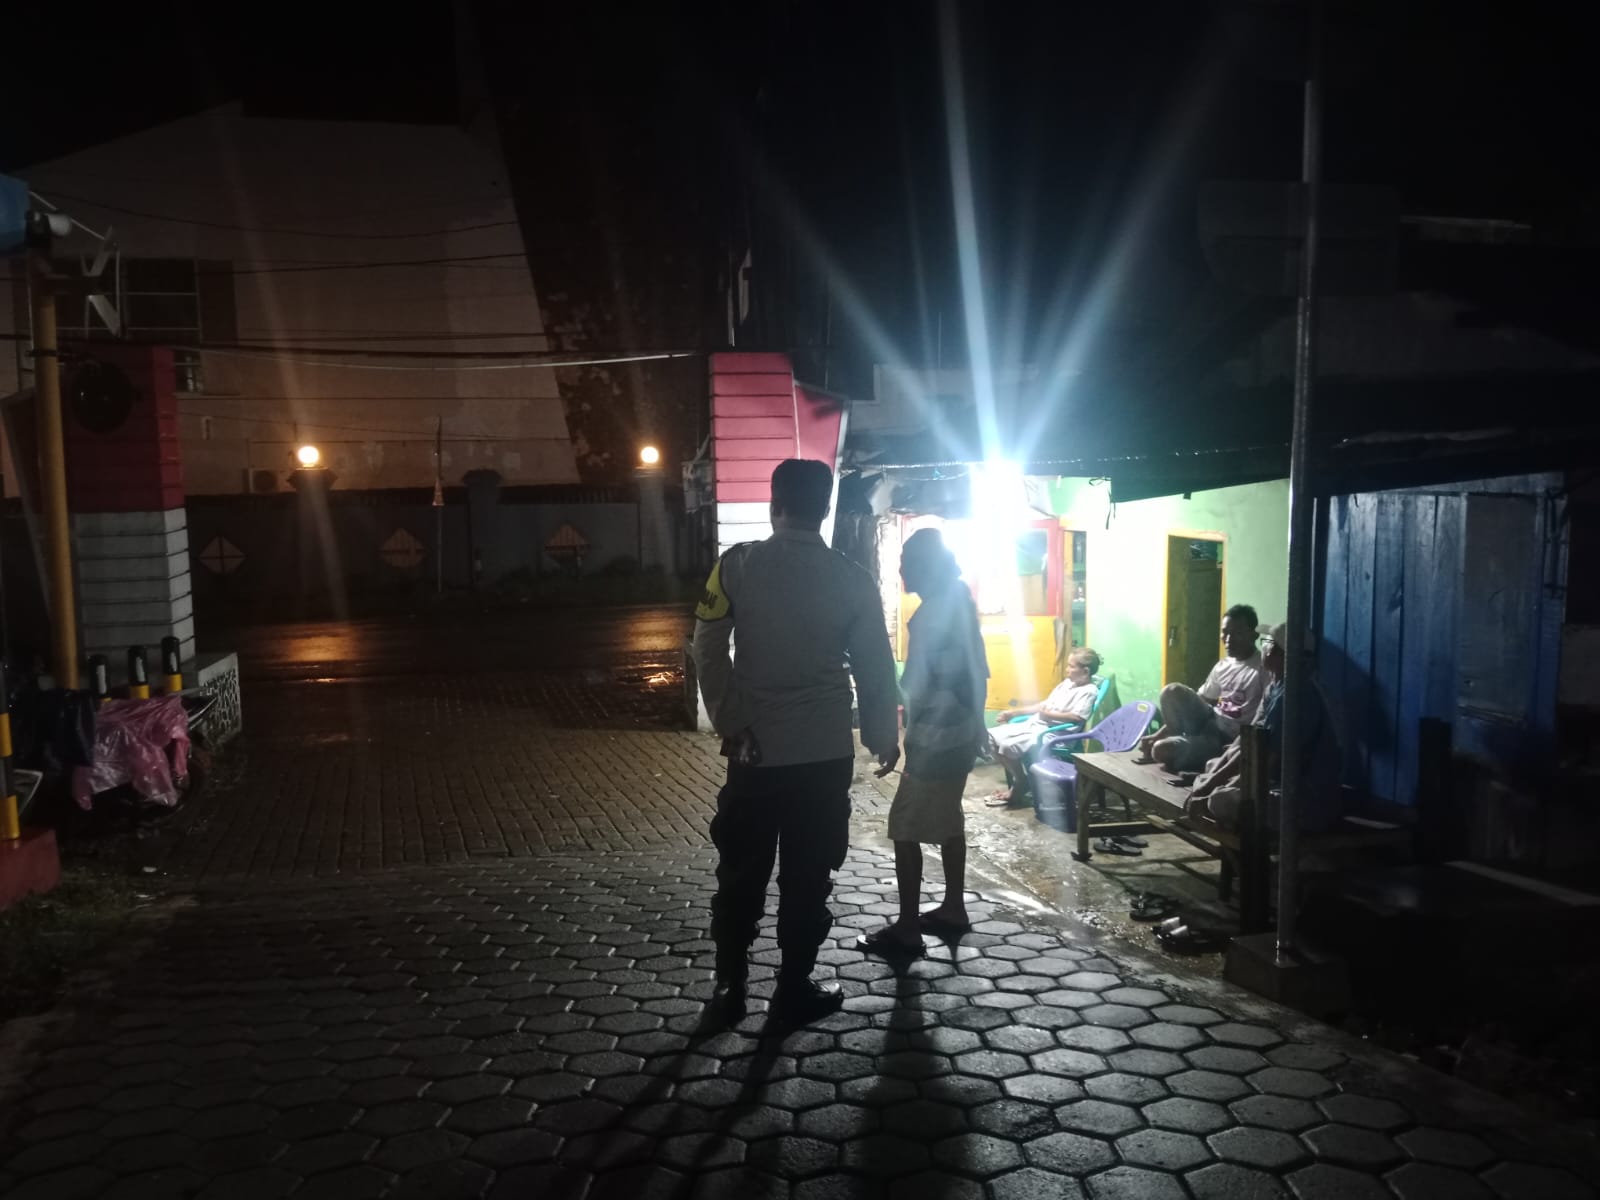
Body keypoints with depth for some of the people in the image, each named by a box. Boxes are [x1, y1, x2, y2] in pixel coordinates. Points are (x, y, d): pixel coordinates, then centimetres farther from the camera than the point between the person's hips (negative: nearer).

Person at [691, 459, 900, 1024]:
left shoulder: (737, 565, -6)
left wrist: (731, 725, -3)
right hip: (826, 753, 0)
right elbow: (875, 667, 2)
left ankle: (730, 984, 23)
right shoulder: (852, 579, -4)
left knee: (741, 872, 14)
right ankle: (794, 988, 19)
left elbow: (707, 651, -8)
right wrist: (884, 738, 15)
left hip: (756, 751, 0)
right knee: (808, 876, 10)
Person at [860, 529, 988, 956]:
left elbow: (916, 686, -22)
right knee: (948, 819, 20)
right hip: (961, 733, 10)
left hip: (936, 739, -10)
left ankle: (906, 930, 2)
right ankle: (953, 909, 30)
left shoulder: (931, 615, -21)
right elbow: (977, 671, 16)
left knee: (905, 829, -3)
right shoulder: (959, 602, 9)